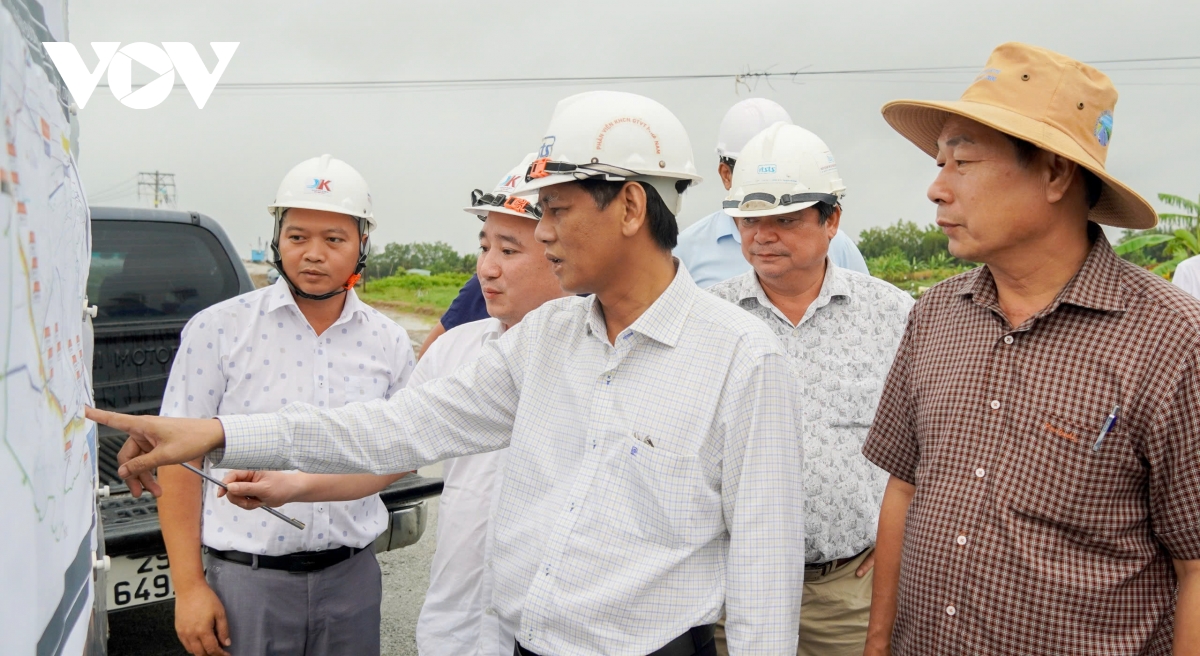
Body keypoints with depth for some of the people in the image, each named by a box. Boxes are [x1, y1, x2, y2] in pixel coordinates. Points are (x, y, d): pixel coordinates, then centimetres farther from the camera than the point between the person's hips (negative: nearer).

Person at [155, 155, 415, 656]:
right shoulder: (219, 329, -3)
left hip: (352, 575, 2)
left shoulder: (389, 343, 3)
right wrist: (189, 587, -6)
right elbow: (179, 463, -3)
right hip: (245, 578, -2)